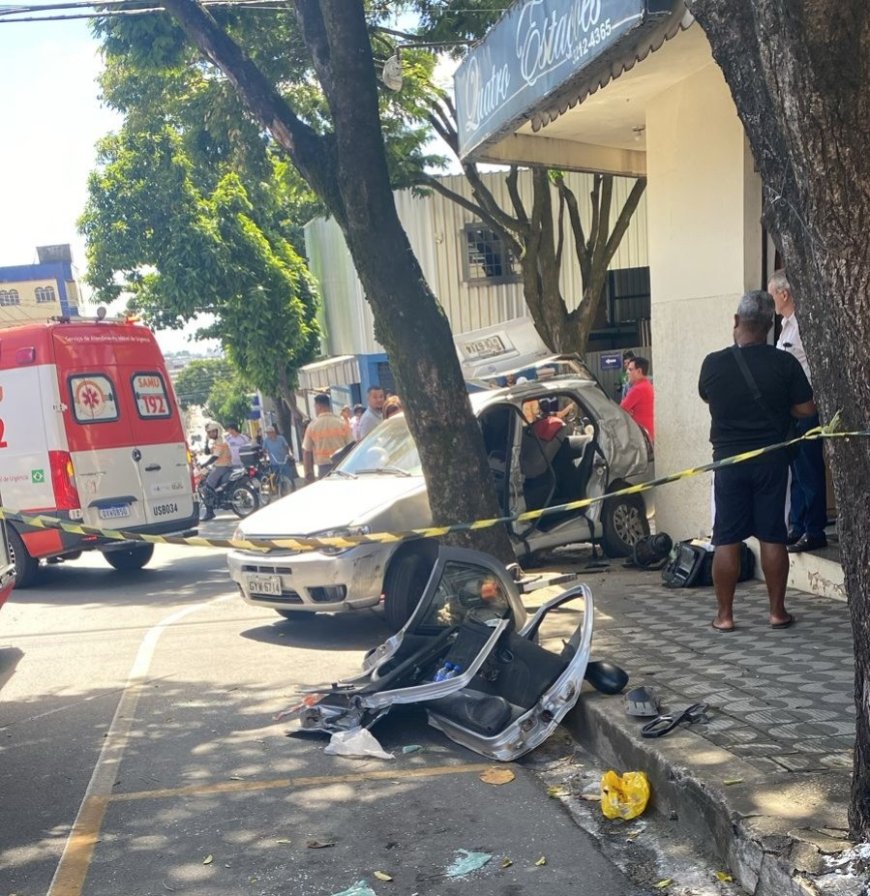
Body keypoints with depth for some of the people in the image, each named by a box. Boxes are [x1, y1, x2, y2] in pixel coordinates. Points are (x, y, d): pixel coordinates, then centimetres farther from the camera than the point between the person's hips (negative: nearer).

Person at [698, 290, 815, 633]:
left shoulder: (714, 363, -7)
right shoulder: (784, 363, -9)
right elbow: (806, 409, -3)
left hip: (729, 460, 0)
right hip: (771, 459, 0)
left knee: (726, 540, 5)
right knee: (772, 537, 7)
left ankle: (724, 614, 10)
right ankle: (777, 611, 14)